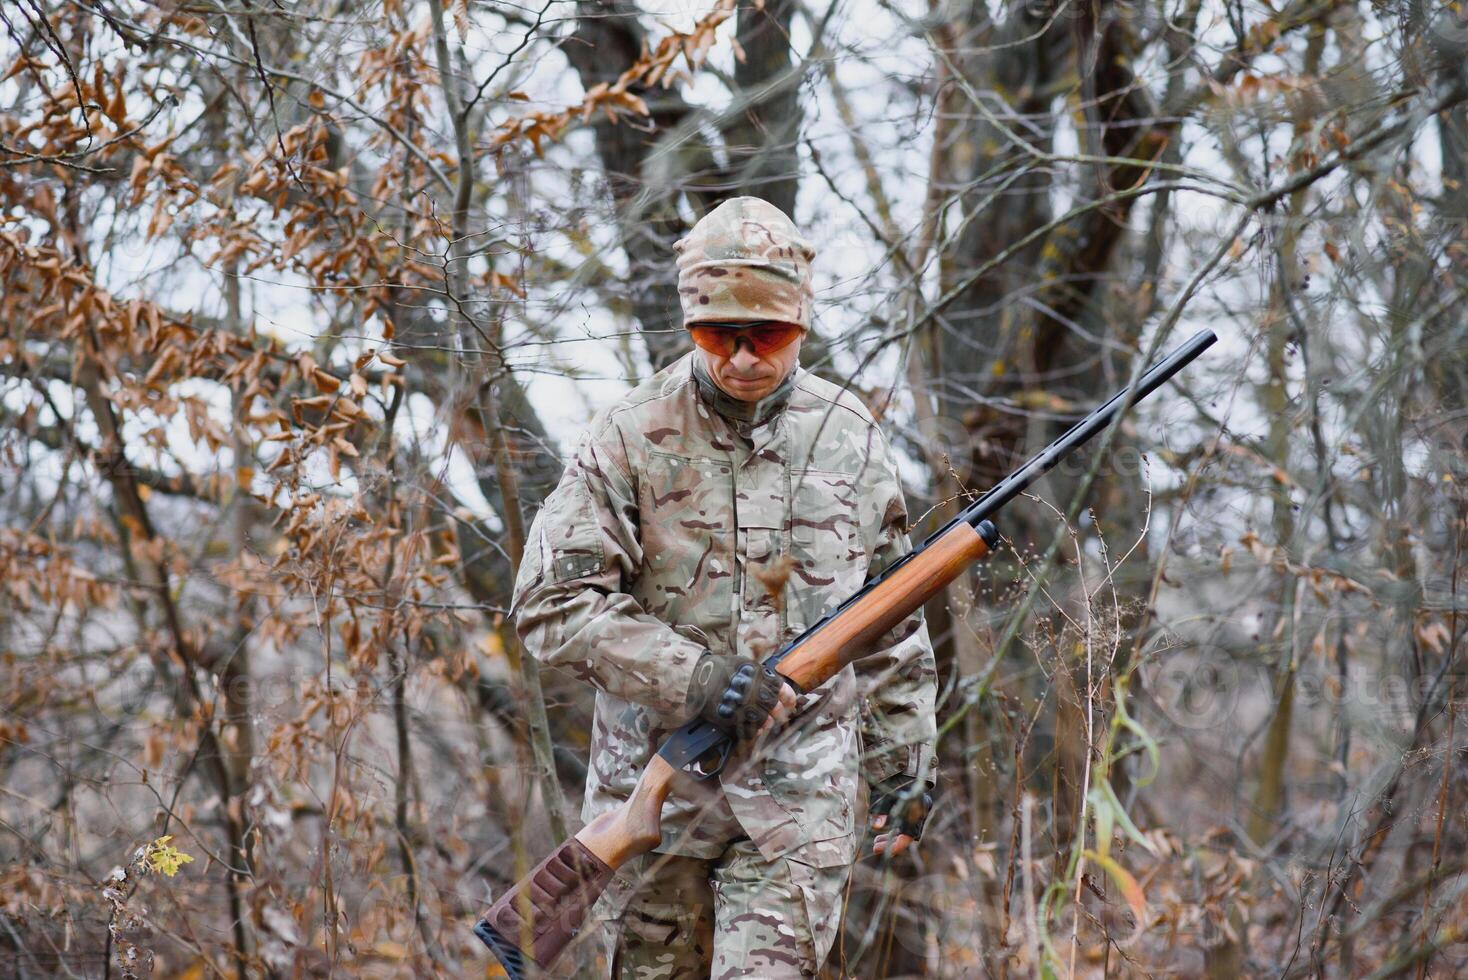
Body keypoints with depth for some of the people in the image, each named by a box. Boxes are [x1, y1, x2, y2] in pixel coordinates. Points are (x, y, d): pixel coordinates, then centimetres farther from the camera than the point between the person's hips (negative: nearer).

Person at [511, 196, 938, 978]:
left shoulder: (849, 438, 5)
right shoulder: (633, 437, -4)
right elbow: (551, 604, -10)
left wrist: (904, 756, 12)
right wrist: (692, 676, -18)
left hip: (801, 793, 0)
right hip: (655, 782, 0)